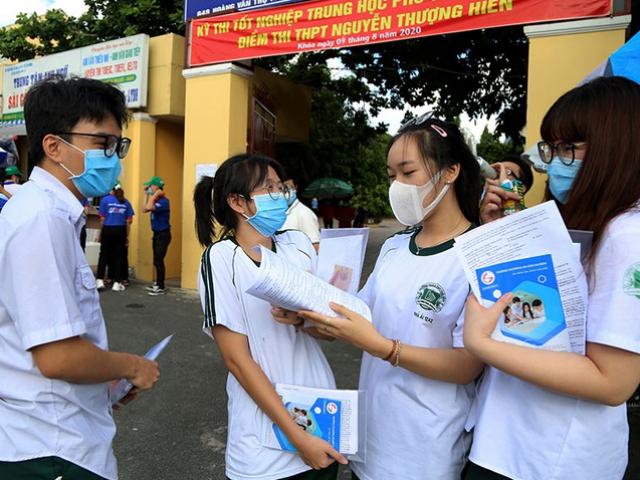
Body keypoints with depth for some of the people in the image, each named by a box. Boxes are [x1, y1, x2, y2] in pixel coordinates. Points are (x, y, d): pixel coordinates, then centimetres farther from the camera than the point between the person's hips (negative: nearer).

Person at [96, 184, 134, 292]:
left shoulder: (105, 199, 0)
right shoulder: (126, 202, 7)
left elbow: (102, 218, -1)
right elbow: (129, 220, 4)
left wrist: (100, 233, 6)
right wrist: (127, 235, 9)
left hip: (108, 230, -1)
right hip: (121, 231, 2)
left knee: (104, 255, 9)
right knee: (118, 256, 6)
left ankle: (100, 280, 3)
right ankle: (117, 283, 7)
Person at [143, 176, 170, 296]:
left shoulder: (163, 201, -19)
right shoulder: (156, 201, 10)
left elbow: (148, 208, -30)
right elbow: (145, 209, 13)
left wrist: (155, 195, -19)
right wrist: (147, 195, 11)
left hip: (163, 234, -9)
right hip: (157, 233, 9)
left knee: (158, 260, -7)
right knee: (157, 260, 15)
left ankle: (161, 287, 0)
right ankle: (158, 283, 25)